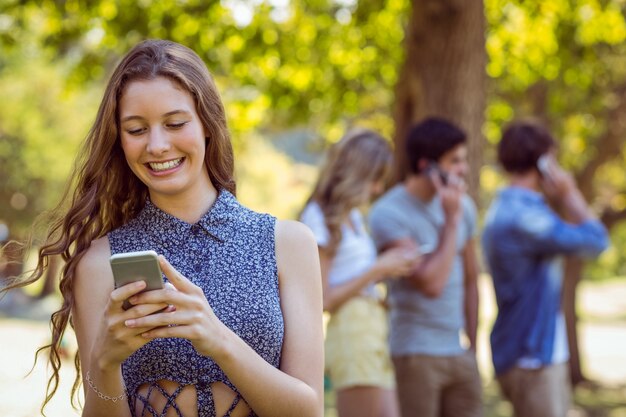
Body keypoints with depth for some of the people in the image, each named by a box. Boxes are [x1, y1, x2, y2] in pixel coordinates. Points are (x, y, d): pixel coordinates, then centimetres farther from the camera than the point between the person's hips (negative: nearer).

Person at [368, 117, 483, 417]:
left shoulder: (463, 206, 9)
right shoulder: (388, 214, -12)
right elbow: (431, 283, -18)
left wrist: (473, 346, 15)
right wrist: (451, 220, -13)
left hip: (459, 354, 6)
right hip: (415, 355, -6)